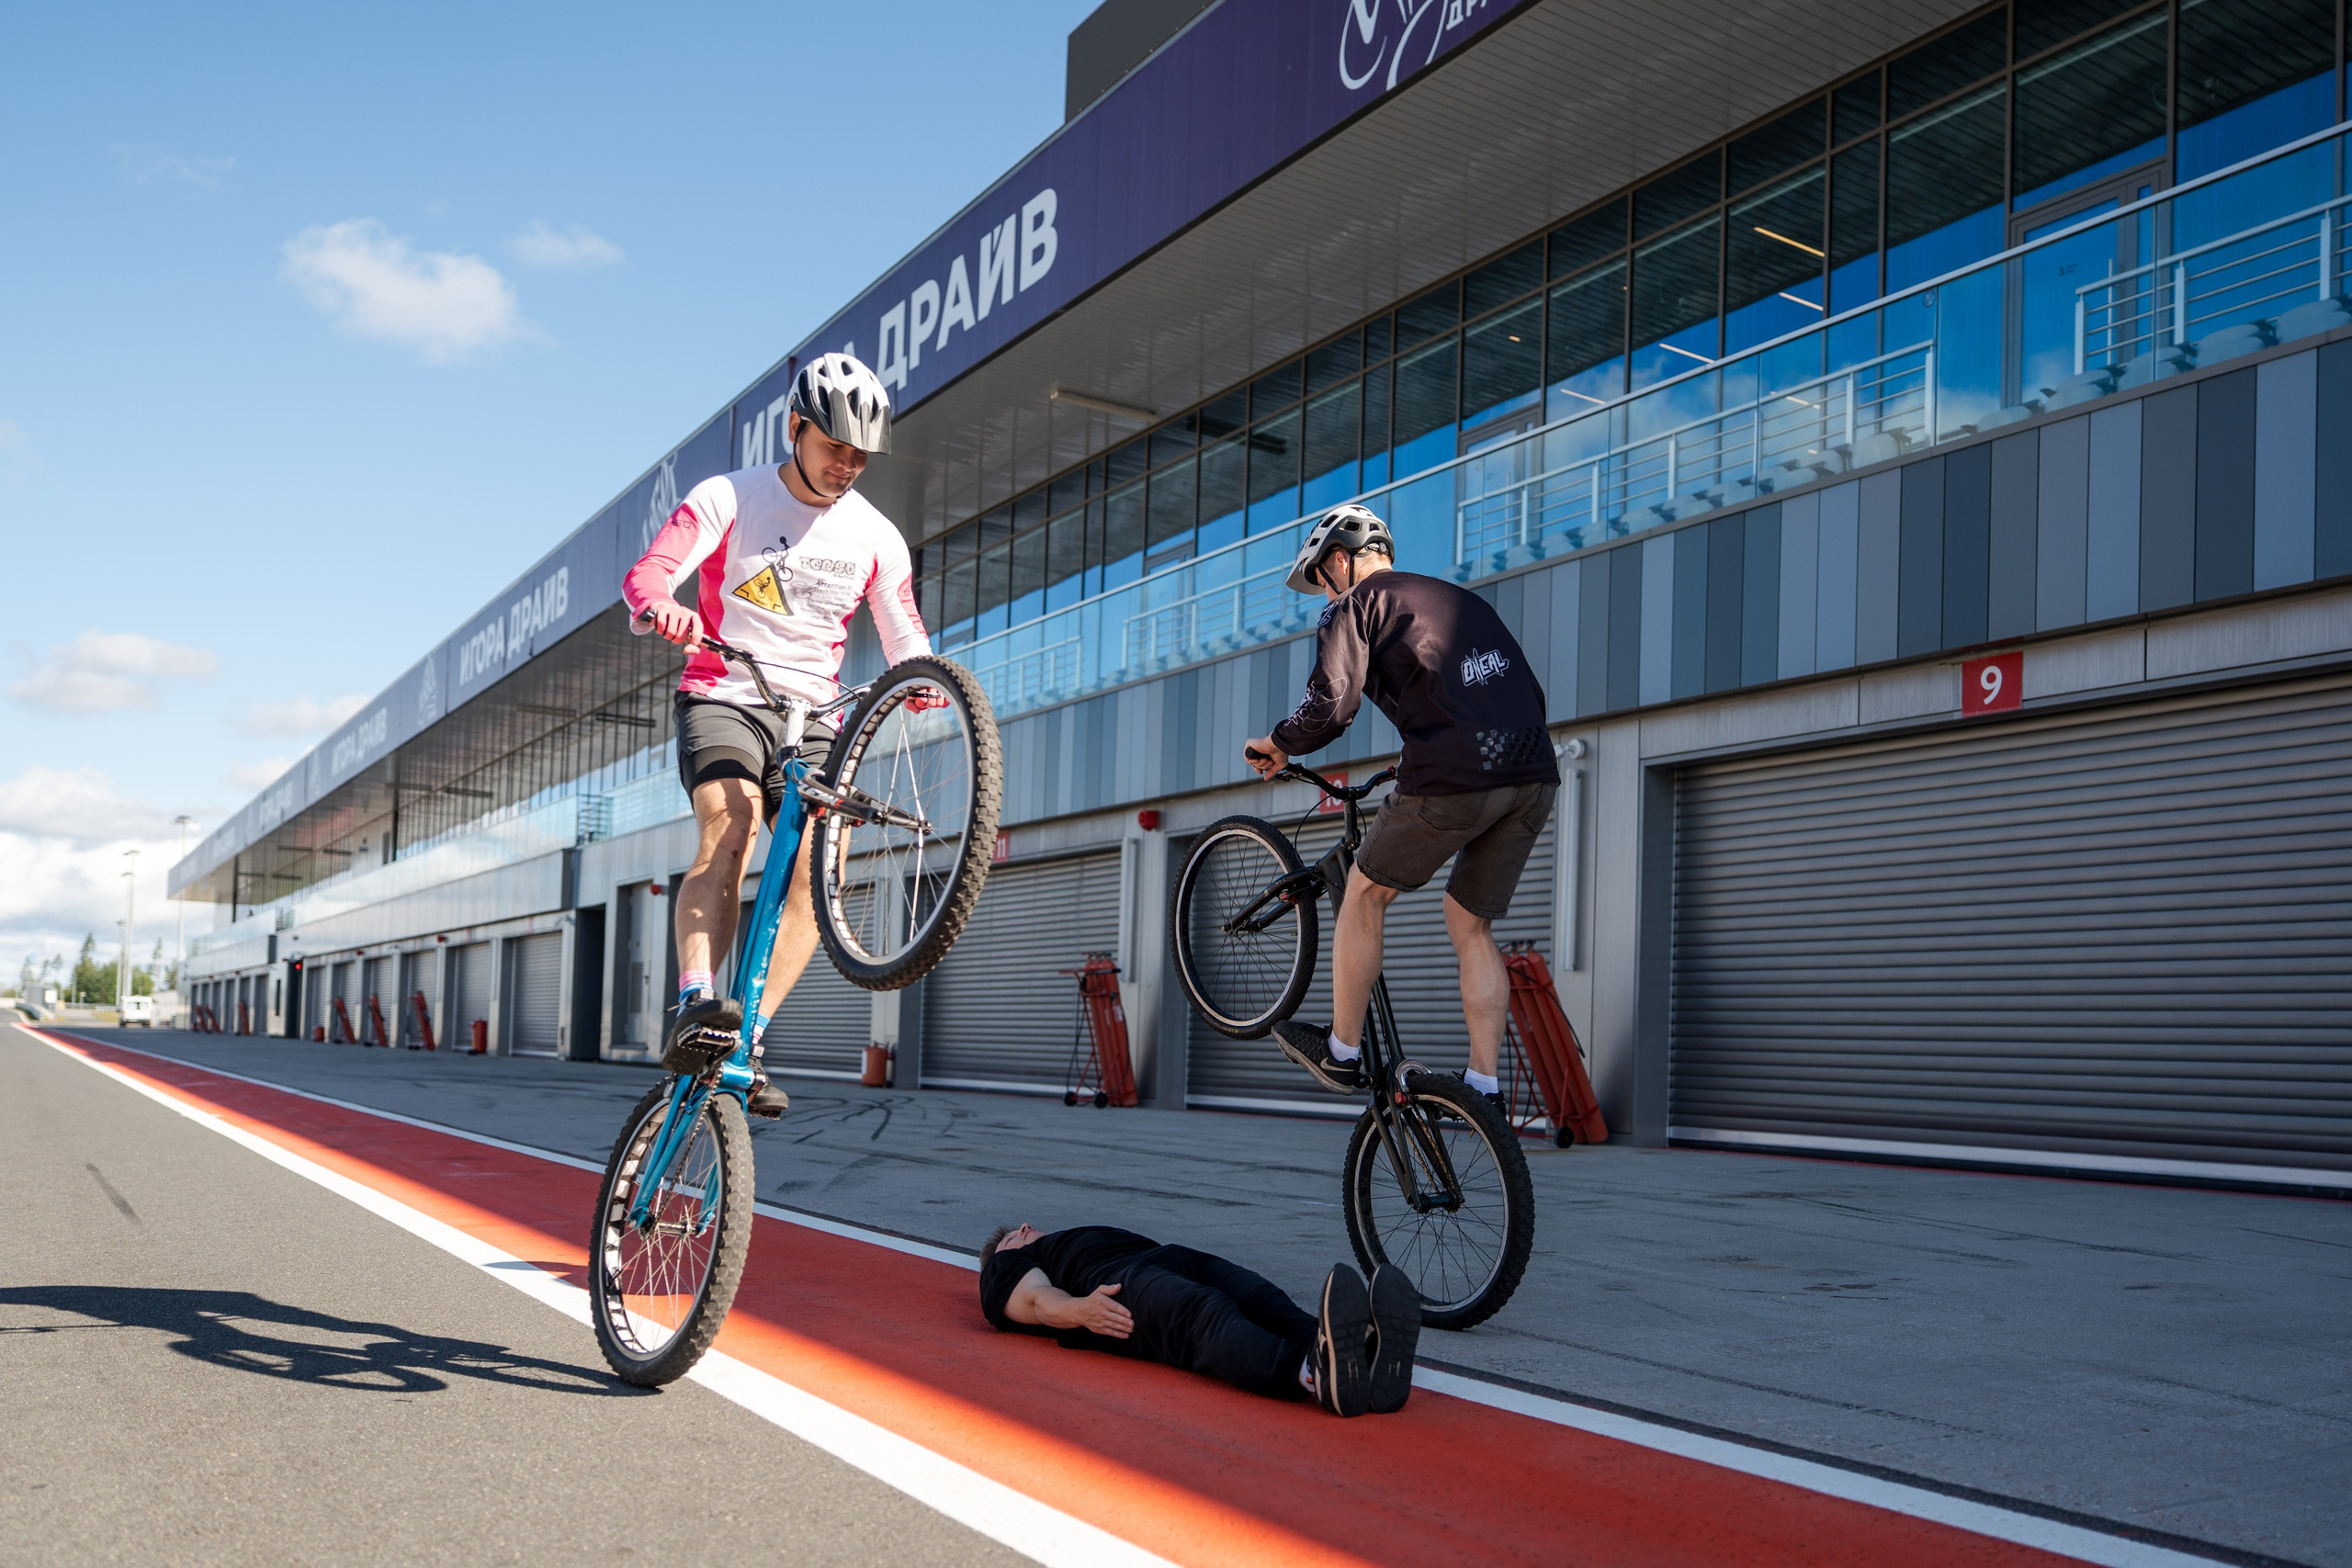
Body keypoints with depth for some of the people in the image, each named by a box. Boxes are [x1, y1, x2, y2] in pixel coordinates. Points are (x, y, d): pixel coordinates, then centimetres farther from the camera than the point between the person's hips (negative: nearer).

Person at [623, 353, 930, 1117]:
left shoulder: (876, 538, 8)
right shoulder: (729, 498, -1)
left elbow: (905, 639, 8)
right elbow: (646, 573, -13)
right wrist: (661, 608, -38)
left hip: (811, 715, 3)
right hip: (722, 695, -3)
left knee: (820, 857, -19)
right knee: (727, 829, -29)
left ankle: (748, 1039, -18)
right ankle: (695, 1006, -37)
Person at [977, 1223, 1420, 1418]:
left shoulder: (1100, 1235, 46)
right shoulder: (1005, 1267, 30)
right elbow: (1039, 1300, 6)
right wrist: (1080, 1310, -19)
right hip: (1118, 1286, -5)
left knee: (1266, 1303, -29)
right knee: (1207, 1315, -38)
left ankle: (1374, 1366, -61)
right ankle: (1317, 1372, -71)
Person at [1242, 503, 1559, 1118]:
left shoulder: (1356, 604, 8)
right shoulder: (1464, 599, 29)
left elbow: (1331, 702, -7)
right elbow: (1530, 695, 28)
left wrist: (1278, 744, 11)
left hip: (1454, 778, -6)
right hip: (1534, 777, 7)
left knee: (1366, 895, 15)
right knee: (1471, 927, 19)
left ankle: (1340, 1054, 24)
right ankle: (1485, 1090, 17)